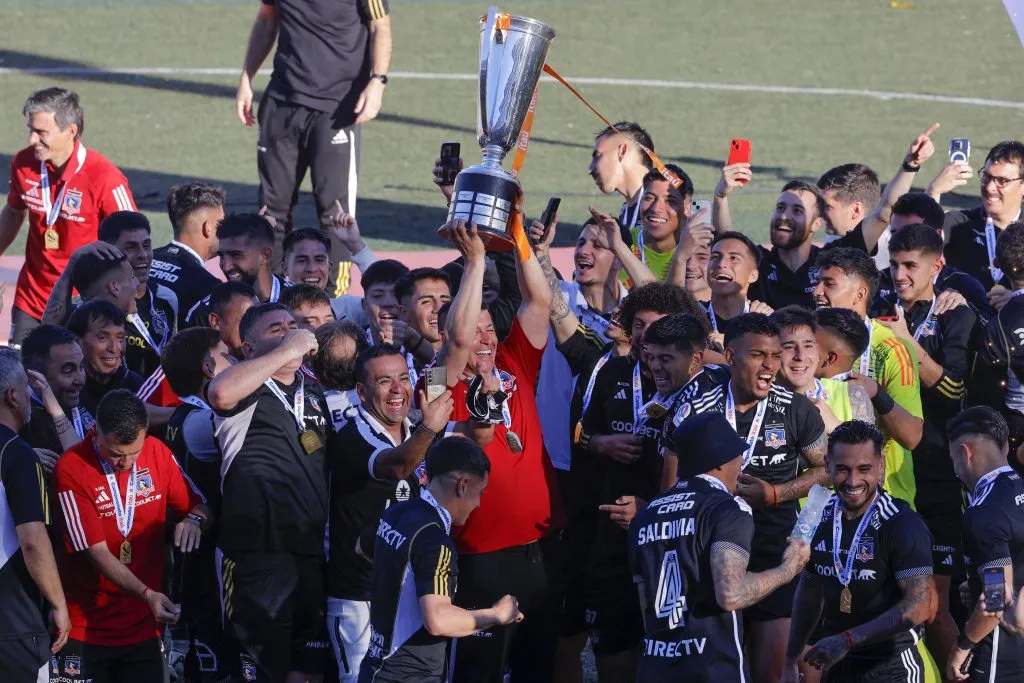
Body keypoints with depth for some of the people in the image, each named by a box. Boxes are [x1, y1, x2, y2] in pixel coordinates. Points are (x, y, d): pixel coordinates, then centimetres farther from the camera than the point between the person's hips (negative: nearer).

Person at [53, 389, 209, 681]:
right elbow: (98, 553, -18)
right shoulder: (72, 469, -15)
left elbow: (198, 505, 9)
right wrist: (148, 595, -29)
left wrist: (194, 519, -16)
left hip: (143, 627, 4)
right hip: (87, 632, -4)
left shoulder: (157, 453, -1)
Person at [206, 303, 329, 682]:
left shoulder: (314, 392, 18)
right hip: (260, 551, -7)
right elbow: (220, 393, -27)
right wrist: (287, 352, -19)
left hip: (313, 550, 7)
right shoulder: (247, 390, -2)